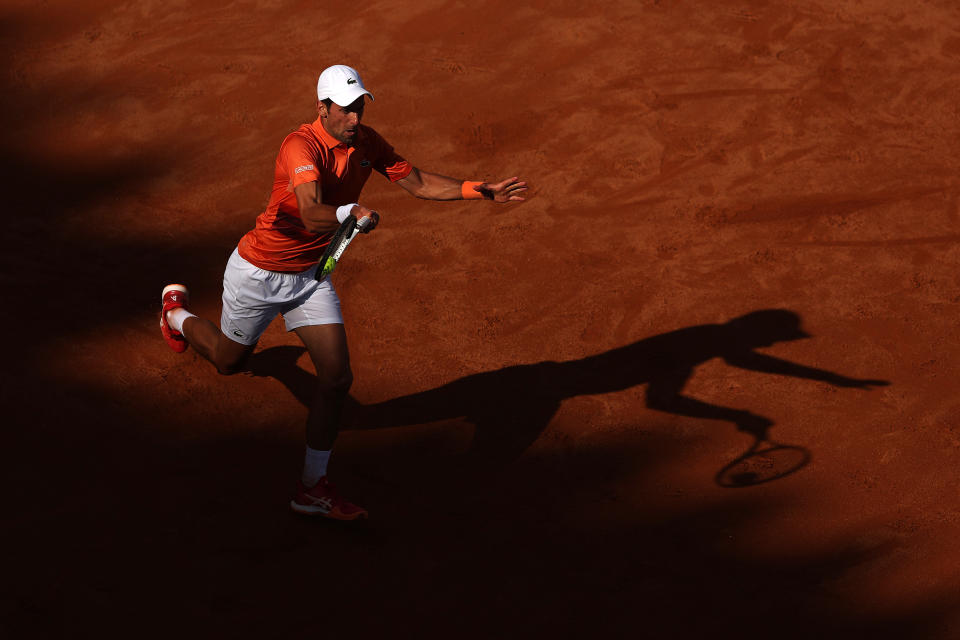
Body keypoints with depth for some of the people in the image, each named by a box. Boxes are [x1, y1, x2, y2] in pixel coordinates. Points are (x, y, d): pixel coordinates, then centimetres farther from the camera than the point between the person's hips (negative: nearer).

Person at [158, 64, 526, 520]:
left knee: (337, 377, -6)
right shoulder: (301, 147, -32)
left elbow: (418, 183, 2)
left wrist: (481, 191, -9)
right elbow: (313, 215, -47)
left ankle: (312, 488, 4)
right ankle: (177, 312, 50)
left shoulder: (366, 143, -8)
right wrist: (350, 214, -68)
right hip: (258, 273, -6)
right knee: (230, 360, 17)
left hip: (310, 275, 6)